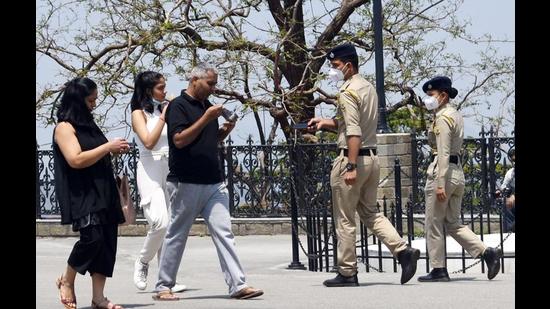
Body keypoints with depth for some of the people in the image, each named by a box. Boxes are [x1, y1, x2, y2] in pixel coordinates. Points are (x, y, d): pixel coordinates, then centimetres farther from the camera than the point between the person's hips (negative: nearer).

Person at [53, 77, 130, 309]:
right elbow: (76, 160, -18)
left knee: (108, 242, 0)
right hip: (81, 194, -9)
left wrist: (114, 151, 13)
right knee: (92, 238, -21)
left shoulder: (88, 124, 20)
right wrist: (107, 147, -15)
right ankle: (67, 281, 3)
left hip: (102, 192, 9)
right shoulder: (64, 127, -6)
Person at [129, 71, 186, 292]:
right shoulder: (139, 114, -1)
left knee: (169, 226, 2)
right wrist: (163, 117, -12)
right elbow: (149, 142, -15)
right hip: (150, 171, -6)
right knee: (160, 222, -21)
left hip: (169, 170, 6)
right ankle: (143, 262, 3)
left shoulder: (164, 110, 15)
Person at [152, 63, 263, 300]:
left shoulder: (206, 105, 16)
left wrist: (225, 130, 5)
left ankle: (238, 285, -7)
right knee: (176, 236, 2)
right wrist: (206, 118, -20)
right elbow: (179, 140, -18)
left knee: (224, 232, -2)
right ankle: (163, 287, 12)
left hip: (213, 183, 7)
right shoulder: (178, 106, -7)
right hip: (186, 183, -7)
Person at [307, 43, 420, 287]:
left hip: (351, 158, -9)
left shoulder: (348, 92, -15)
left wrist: (351, 167, -25)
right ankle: (403, 251, 1)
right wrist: (326, 123, 18)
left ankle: (347, 273, 5)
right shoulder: (368, 88, 14)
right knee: (370, 213, 16)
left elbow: (354, 133, -22)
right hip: (372, 157, 9)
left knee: (345, 220, 0)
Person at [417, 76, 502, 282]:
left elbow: (443, 153, -19)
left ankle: (438, 270, 5)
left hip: (442, 171, -9)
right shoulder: (456, 115, 16)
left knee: (434, 224, 1)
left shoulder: (442, 119, -13)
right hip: (458, 171, 9)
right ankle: (487, 252, -1)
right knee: (453, 224, 13)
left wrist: (440, 184, -21)